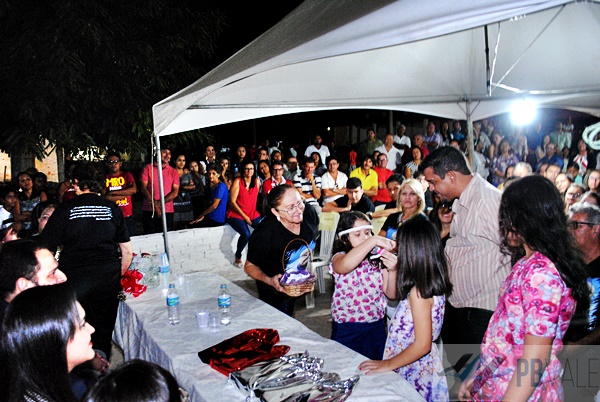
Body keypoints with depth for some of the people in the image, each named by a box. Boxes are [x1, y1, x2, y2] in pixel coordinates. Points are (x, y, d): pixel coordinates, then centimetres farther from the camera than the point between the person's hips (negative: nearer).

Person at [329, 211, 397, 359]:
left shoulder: (378, 259, 0)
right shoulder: (339, 258, -10)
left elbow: (391, 294, 0)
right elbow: (345, 265, -36)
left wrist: (393, 271, -18)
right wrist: (373, 241, -38)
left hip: (377, 327, 4)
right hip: (347, 330, -3)